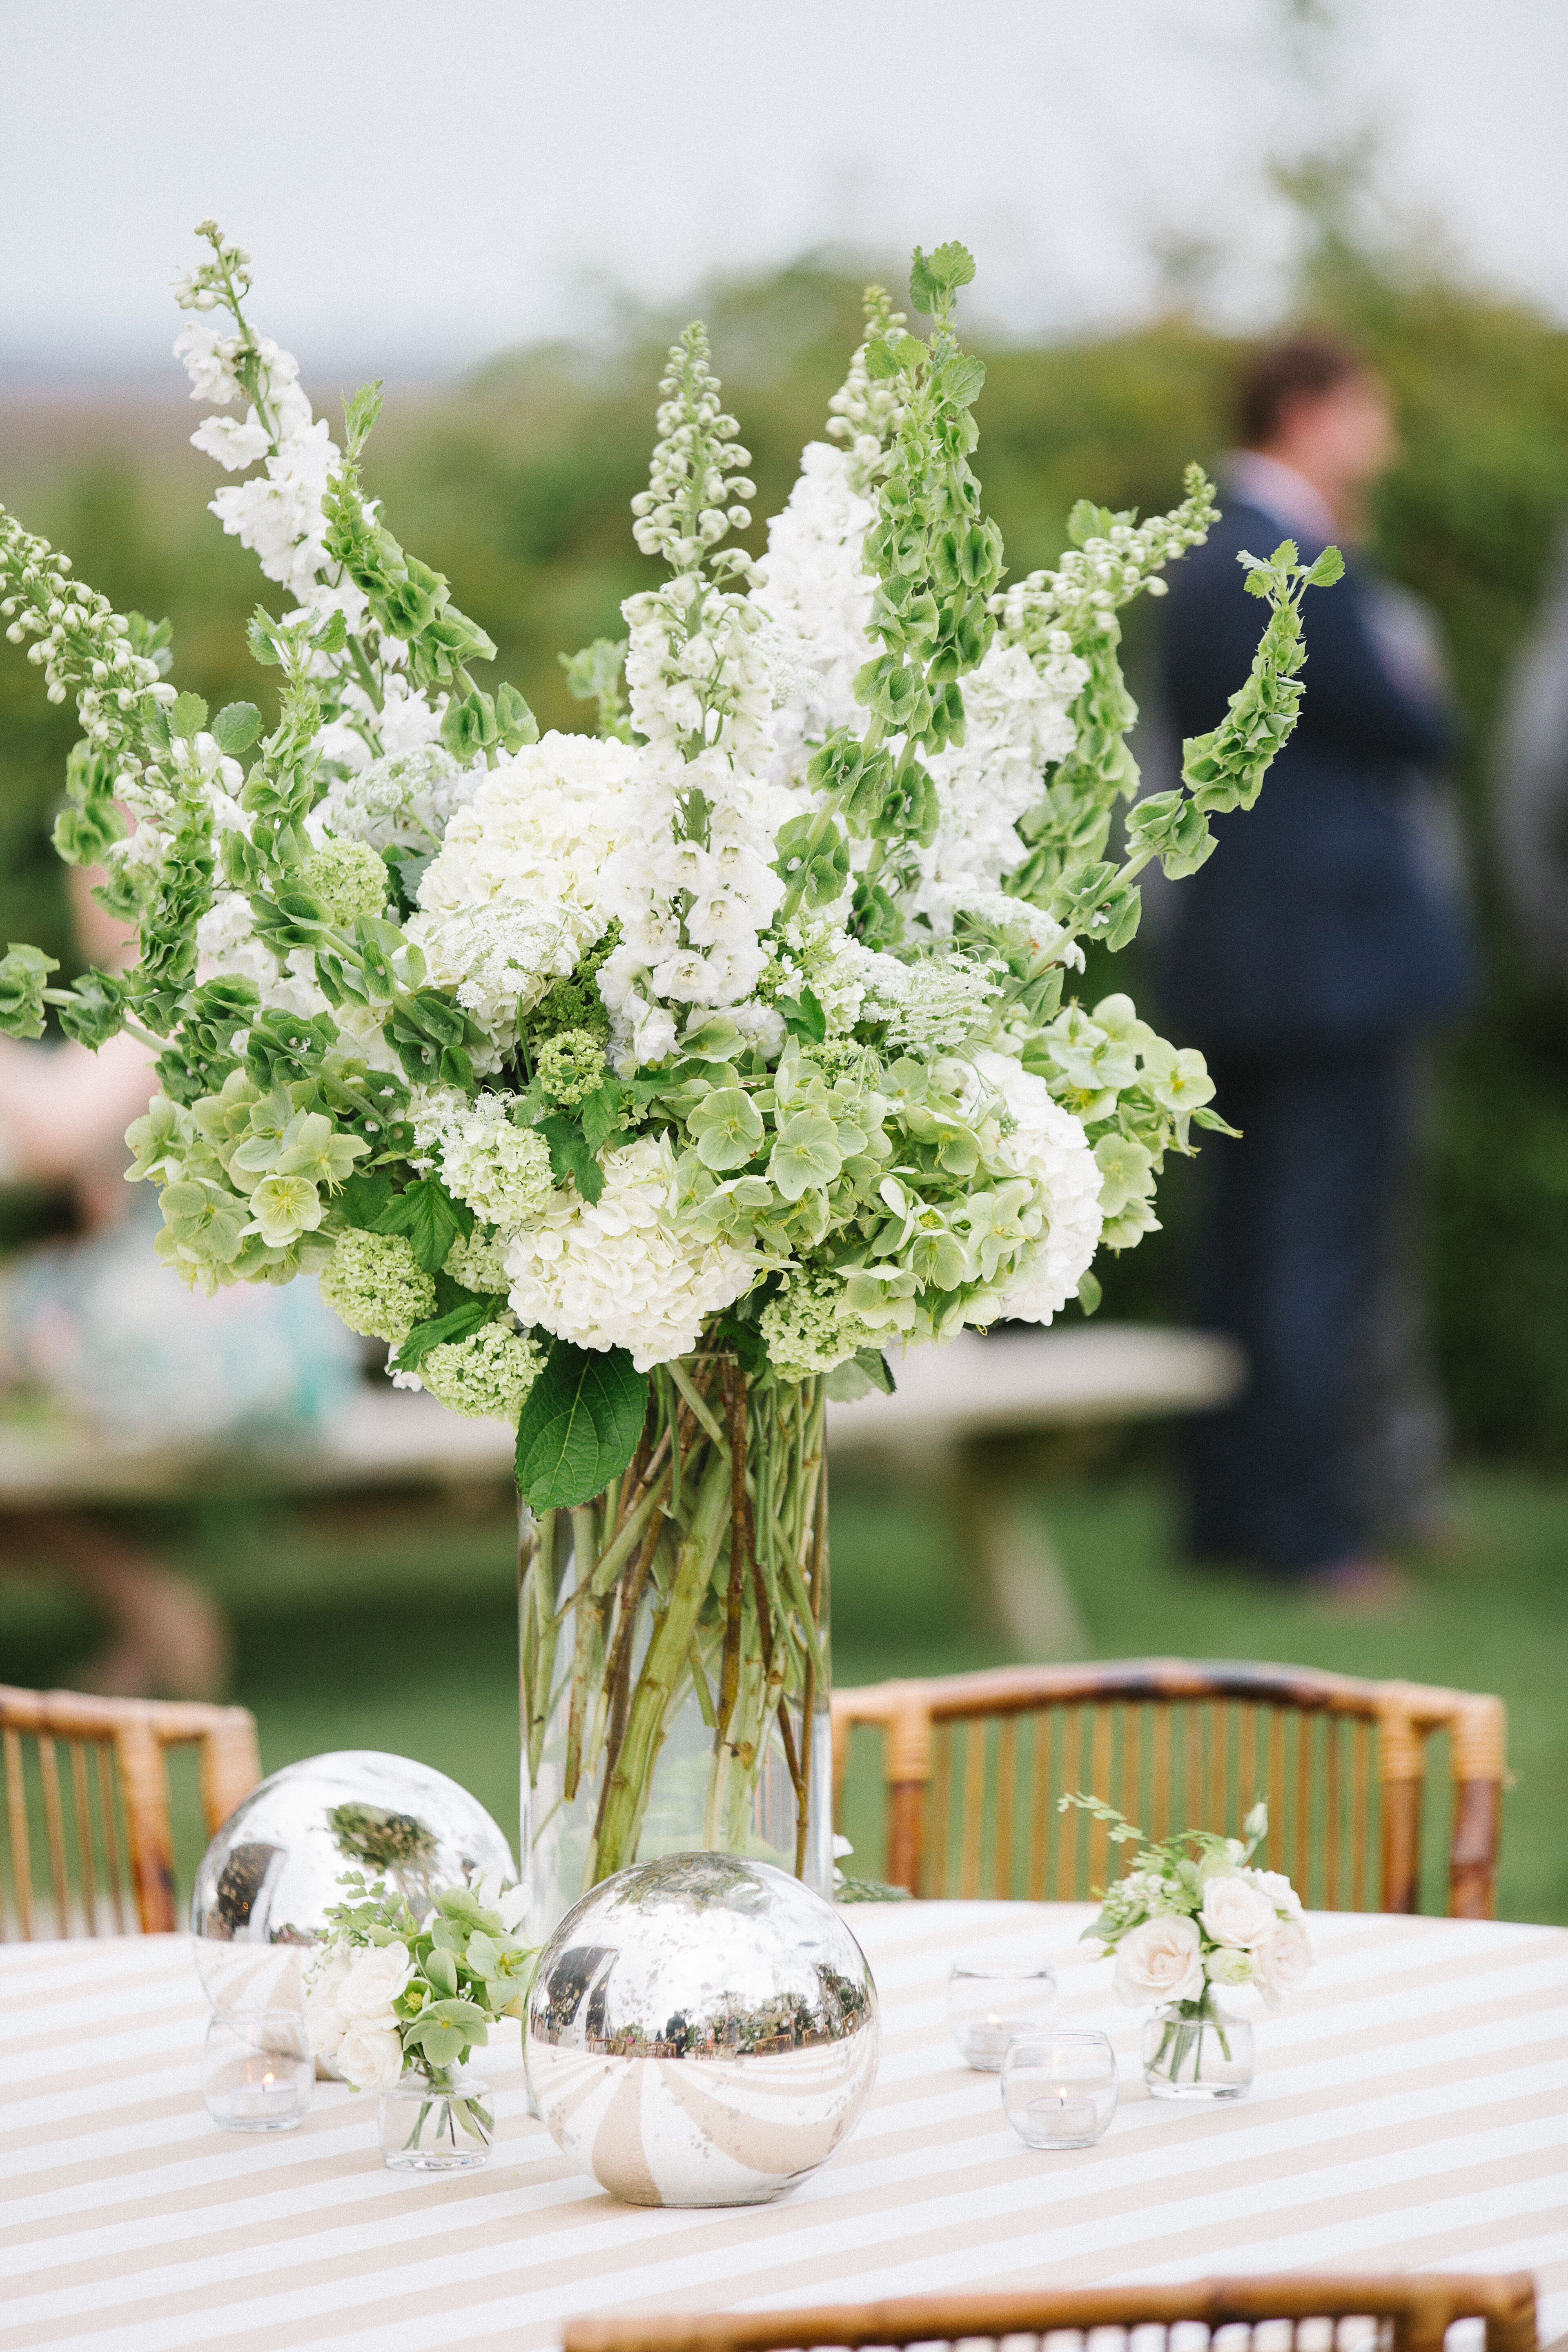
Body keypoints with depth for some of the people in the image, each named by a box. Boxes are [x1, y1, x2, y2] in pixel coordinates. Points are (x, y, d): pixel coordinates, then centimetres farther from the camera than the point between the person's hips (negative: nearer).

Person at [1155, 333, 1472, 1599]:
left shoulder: (1207, 561, 15)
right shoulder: (1299, 576, -17)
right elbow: (1422, 725, -13)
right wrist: (1414, 671, 7)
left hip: (1236, 963, 10)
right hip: (1339, 954, -10)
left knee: (1250, 1241, 14)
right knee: (1334, 1246, -6)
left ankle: (1231, 1506, 19)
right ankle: (1315, 1528, -5)